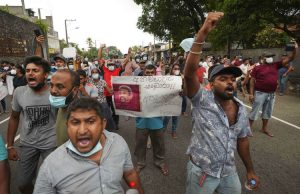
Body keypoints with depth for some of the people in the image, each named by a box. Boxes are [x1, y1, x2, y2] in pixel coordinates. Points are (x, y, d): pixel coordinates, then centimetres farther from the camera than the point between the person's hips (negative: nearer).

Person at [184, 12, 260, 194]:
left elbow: (242, 140, 7)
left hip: (229, 172, 5)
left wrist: (250, 170, 13)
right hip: (201, 172, -4)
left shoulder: (241, 108, -3)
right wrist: (203, 33, -43)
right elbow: (190, 72, -36)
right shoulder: (203, 100, -20)